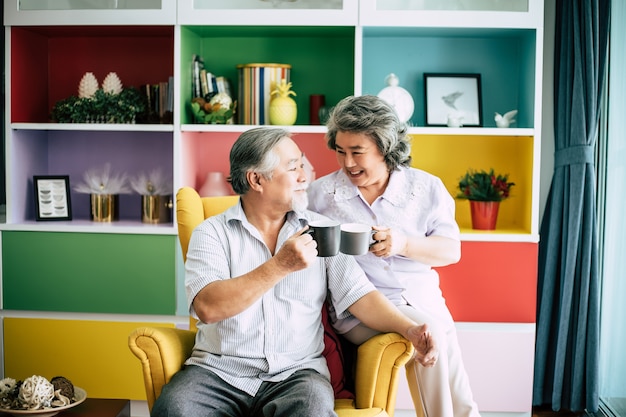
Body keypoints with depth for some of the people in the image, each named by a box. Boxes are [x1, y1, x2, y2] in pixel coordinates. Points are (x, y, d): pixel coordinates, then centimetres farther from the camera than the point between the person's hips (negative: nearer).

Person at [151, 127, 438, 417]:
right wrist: (280, 265, -20)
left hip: (295, 372, 1)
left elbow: (358, 294, 3)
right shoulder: (212, 232, 1)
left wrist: (408, 328, -14)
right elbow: (207, 308, -14)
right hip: (219, 370, 0)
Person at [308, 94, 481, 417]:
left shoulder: (426, 188, 7)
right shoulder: (321, 193, 6)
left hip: (422, 302, 2)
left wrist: (403, 244, -15)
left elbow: (451, 250, 3)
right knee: (431, 331, -27)